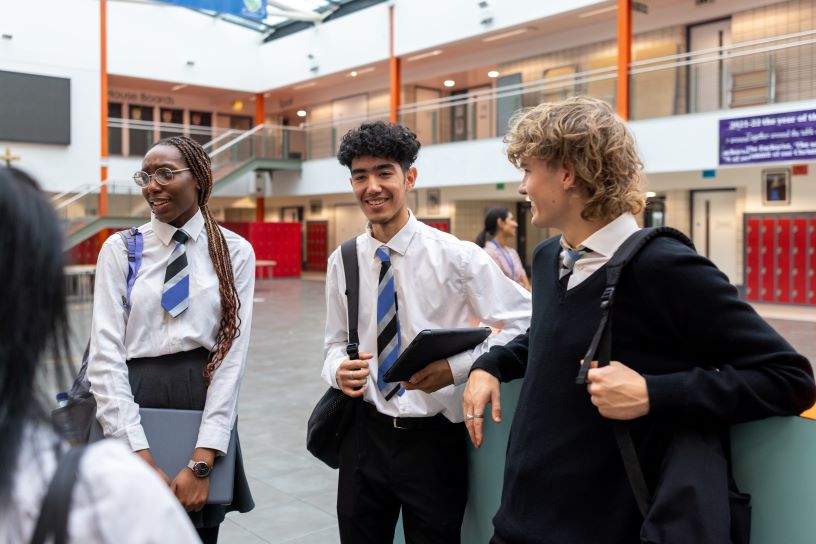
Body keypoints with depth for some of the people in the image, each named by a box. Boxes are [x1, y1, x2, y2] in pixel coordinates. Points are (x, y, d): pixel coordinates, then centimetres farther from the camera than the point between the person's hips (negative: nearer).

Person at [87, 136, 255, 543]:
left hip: (207, 404, 0)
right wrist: (142, 460, -14)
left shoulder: (235, 251, -1)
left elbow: (234, 352, -7)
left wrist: (201, 462, -14)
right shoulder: (119, 249, 0)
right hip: (133, 405, 0)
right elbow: (104, 353, -7)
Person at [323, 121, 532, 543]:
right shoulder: (342, 261, 1)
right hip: (365, 433, 3)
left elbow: (524, 323, -10)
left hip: (434, 439, -3)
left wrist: (459, 366, -22)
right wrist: (339, 369, -11)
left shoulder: (455, 255, -12)